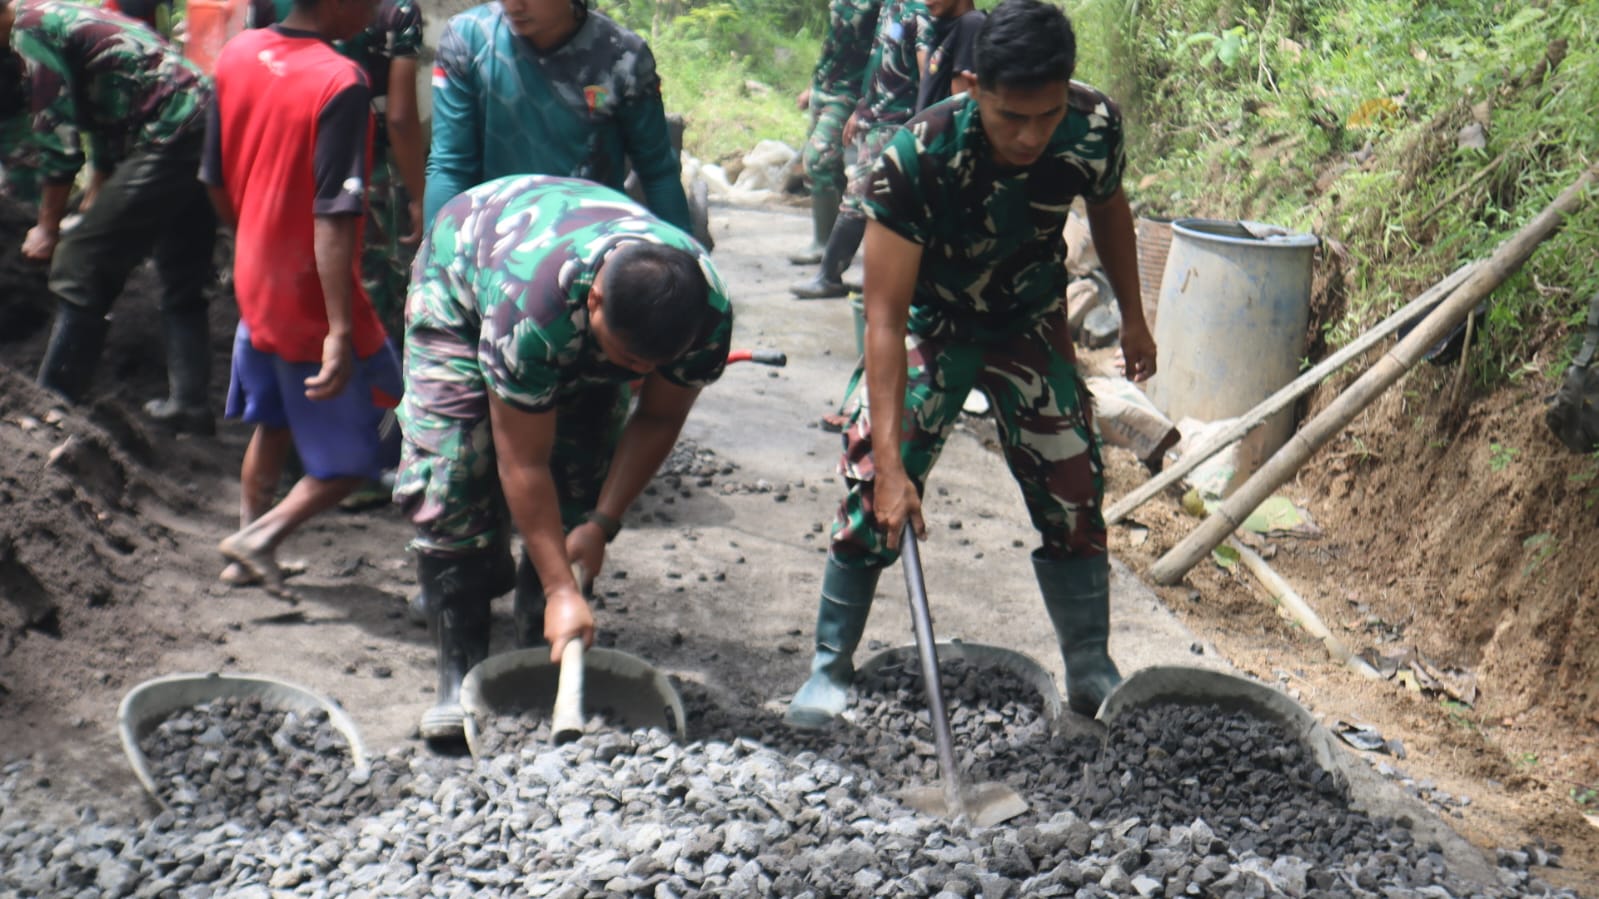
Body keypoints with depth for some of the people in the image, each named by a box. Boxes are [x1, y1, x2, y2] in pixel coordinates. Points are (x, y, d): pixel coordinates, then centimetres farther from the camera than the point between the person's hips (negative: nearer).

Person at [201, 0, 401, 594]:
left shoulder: (236, 55, -1)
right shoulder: (340, 84, -24)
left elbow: (216, 181, 8)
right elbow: (333, 220, -29)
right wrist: (341, 332, -29)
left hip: (256, 287, 8)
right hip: (315, 306, -8)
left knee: (273, 425, 27)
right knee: (350, 460, 10)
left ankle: (249, 557, 36)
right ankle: (261, 539, 4)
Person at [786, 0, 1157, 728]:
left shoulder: (1095, 128, -25)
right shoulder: (917, 157, -36)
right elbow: (885, 315, -35)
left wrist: (1132, 317, 11)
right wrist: (890, 463, -39)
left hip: (1031, 327, 3)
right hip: (929, 325, -3)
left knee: (1073, 492, 3)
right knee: (873, 491, -11)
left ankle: (1091, 674, 21)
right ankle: (830, 668, 7)